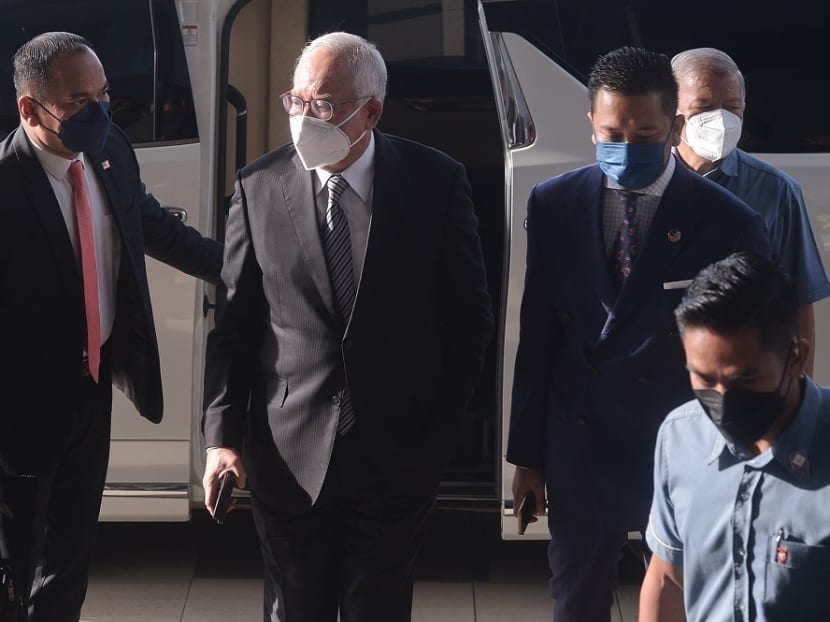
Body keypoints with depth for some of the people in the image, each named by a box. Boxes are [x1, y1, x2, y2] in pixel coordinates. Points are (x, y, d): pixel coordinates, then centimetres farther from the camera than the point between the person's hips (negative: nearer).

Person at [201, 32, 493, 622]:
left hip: (398, 456, -1)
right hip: (289, 457, 1)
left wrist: (440, 434, 0)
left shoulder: (437, 182, -5)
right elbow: (233, 324, 1)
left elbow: (470, 318, 1)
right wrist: (222, 437, -6)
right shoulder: (258, 188, -3)